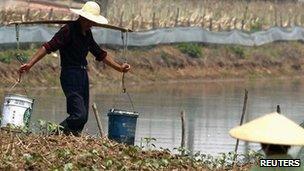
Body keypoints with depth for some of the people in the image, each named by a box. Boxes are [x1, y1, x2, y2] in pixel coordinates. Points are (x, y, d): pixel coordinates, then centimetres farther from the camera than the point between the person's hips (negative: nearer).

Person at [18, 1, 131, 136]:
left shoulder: (87, 33, 13)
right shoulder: (69, 30, -11)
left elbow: (100, 54, 24)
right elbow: (48, 47, -18)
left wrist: (119, 68, 19)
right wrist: (30, 64, -27)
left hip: (83, 74, 9)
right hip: (70, 75, -9)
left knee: (83, 118, 5)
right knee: (79, 115, -19)